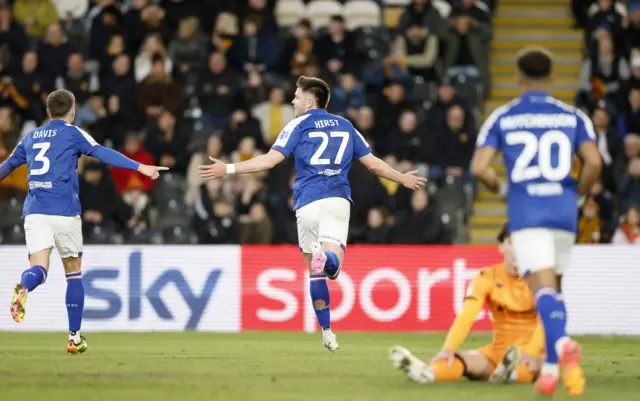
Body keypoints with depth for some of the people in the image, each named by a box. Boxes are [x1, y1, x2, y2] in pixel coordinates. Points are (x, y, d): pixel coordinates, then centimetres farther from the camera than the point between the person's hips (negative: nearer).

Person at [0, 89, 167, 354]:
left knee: (39, 270, -6)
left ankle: (23, 288, -44)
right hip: (64, 212, -3)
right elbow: (102, 153, -11)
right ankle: (74, 337, 11)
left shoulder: (30, 138, 18)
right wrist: (140, 167, -17)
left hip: (34, 212, 3)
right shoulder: (72, 133, 4)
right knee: (73, 272, 11)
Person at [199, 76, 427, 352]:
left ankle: (327, 332, 9)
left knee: (315, 270, 10)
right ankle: (328, 258, -52)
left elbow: (270, 160, -4)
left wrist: (228, 169, 0)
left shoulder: (299, 125, 6)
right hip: (338, 200, 2)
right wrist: (403, 179, 35)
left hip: (308, 202, -2)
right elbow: (373, 164, 20)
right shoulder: (345, 126, 18)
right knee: (332, 261, -14)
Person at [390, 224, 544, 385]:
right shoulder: (487, 277, -3)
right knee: (469, 361, -34)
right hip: (499, 351, 1)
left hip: (533, 351, -1)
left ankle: (510, 372, -77)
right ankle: (427, 372, -67)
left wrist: (531, 353, -40)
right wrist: (448, 350, -36)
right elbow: (466, 316, -17)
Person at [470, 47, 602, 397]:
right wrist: (579, 194, 10)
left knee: (543, 289, -11)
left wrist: (501, 189, 13)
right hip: (563, 211, 2)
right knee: (555, 289, 17)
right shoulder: (573, 117, 6)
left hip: (525, 212, -2)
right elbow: (594, 162, -7)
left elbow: (479, 168, -6)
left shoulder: (502, 118, 3)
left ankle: (562, 343, -39)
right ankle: (550, 367, 14)